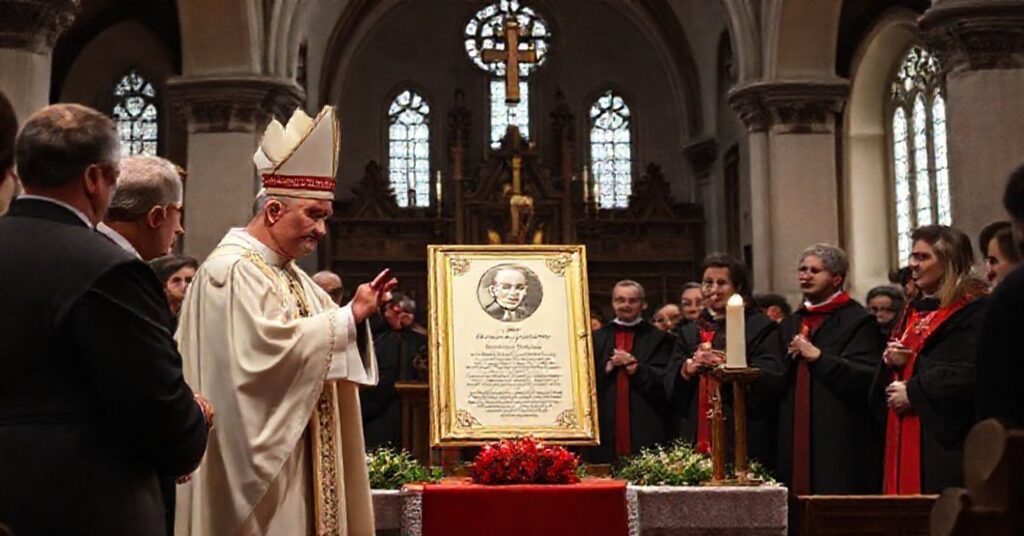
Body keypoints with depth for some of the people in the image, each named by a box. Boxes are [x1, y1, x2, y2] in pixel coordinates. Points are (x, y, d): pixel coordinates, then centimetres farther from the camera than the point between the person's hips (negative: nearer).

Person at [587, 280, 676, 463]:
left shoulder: (659, 338, 9)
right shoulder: (597, 338, 15)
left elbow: (665, 381, -2)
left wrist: (634, 367, -11)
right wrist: (608, 367, -8)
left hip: (647, 428, -1)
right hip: (606, 426, 2)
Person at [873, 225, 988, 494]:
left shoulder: (973, 308, -6)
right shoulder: (916, 309, 19)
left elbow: (969, 373, -18)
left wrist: (913, 392, -13)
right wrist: (891, 362, -1)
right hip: (905, 438, 7)